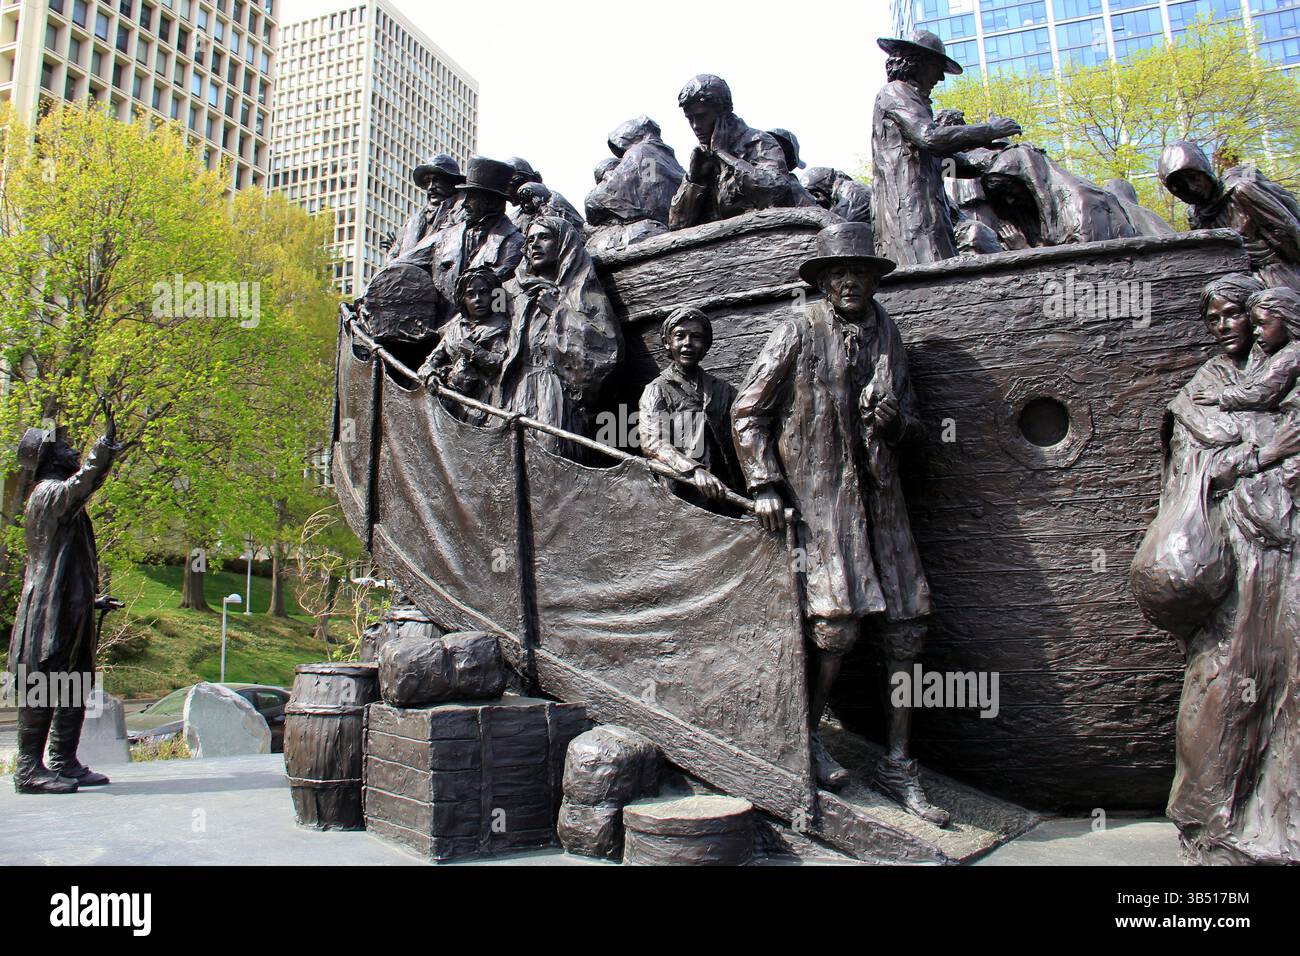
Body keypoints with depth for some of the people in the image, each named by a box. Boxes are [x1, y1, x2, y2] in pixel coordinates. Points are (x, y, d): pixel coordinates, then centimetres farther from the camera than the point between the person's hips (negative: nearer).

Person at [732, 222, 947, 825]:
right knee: (838, 619, -16)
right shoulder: (801, 329, 0)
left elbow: (910, 424, 19)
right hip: (816, 496, -5)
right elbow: (748, 410, 0)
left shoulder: (886, 334, 14)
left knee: (905, 627, 1)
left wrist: (892, 420, -5)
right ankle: (808, 738, 11)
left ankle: (898, 766, 15)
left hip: (879, 497, 5)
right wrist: (764, 486, -8)